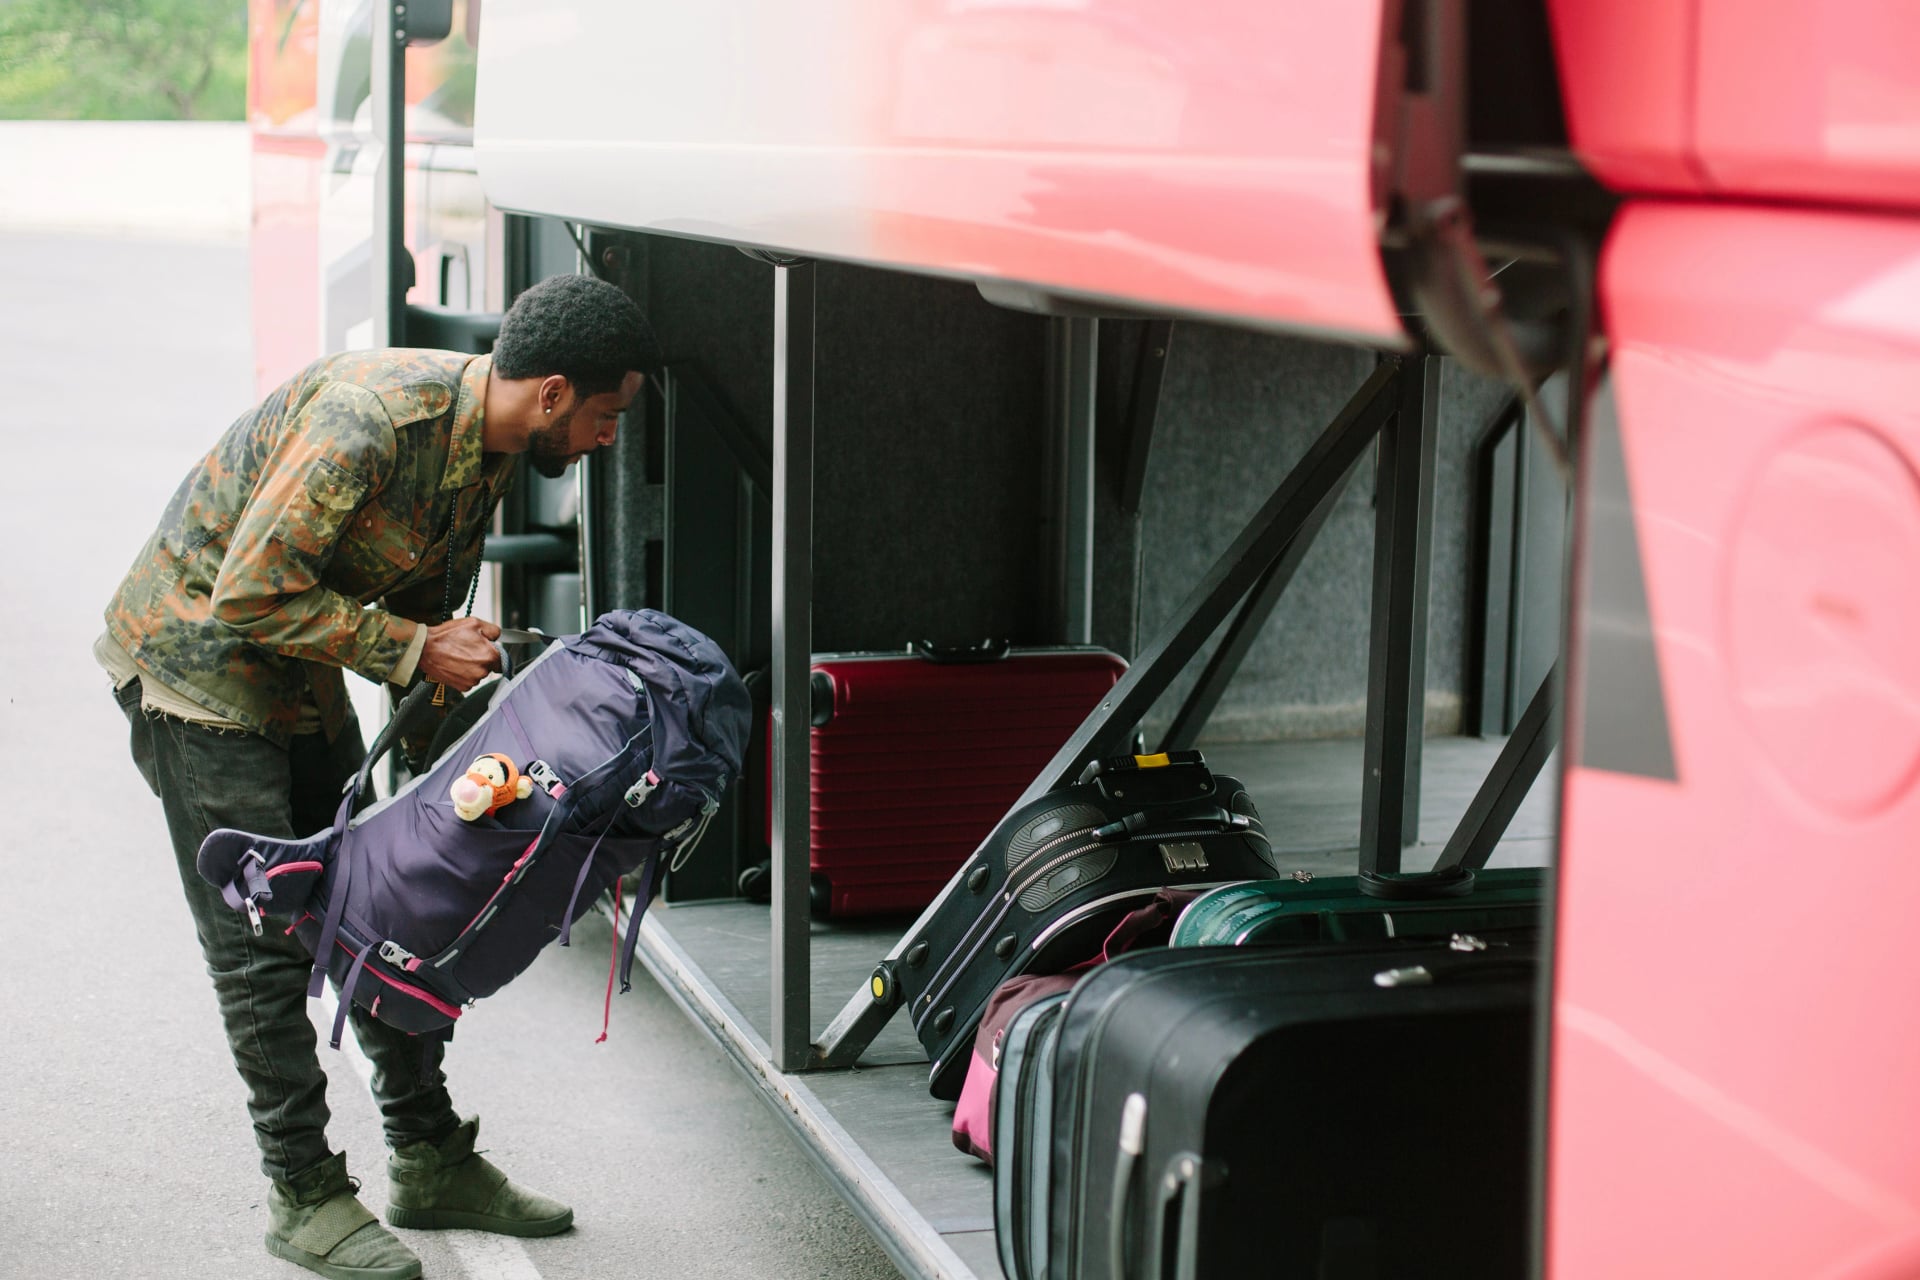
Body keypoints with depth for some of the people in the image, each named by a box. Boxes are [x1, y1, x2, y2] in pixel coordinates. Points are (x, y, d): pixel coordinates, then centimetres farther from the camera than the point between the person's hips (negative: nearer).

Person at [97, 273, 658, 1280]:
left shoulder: (486, 445, -1)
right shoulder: (374, 415, -30)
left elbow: (427, 603, 12)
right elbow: (251, 594, -29)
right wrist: (416, 648, -25)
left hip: (306, 684, 9)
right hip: (198, 661, -9)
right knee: (263, 940, -6)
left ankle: (430, 1160, 20)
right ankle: (304, 1194, 5)